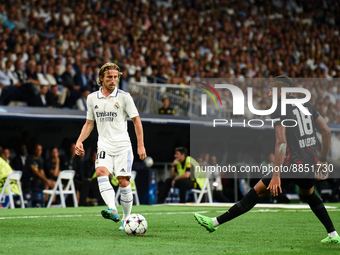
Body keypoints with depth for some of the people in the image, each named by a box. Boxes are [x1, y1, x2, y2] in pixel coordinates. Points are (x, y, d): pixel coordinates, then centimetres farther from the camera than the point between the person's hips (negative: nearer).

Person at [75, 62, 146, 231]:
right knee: (101, 172, -25)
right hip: (104, 146, 2)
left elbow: (136, 121, 4)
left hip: (123, 146, -2)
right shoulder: (92, 98, 10)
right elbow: (89, 123, 19)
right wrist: (79, 141, 4)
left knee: (123, 181, -6)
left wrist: (141, 146, -2)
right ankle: (113, 211, -39)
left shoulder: (124, 97, 0)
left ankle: (126, 219, 10)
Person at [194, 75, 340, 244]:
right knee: (309, 195, 32)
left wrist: (276, 175, -24)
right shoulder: (307, 105, 13)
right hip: (309, 163, 7)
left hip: (293, 164, -7)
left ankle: (216, 222, -5)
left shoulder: (279, 110, -9)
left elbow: (281, 142, -20)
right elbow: (327, 132, 15)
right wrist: (323, 159, 23)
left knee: (257, 193, -6)